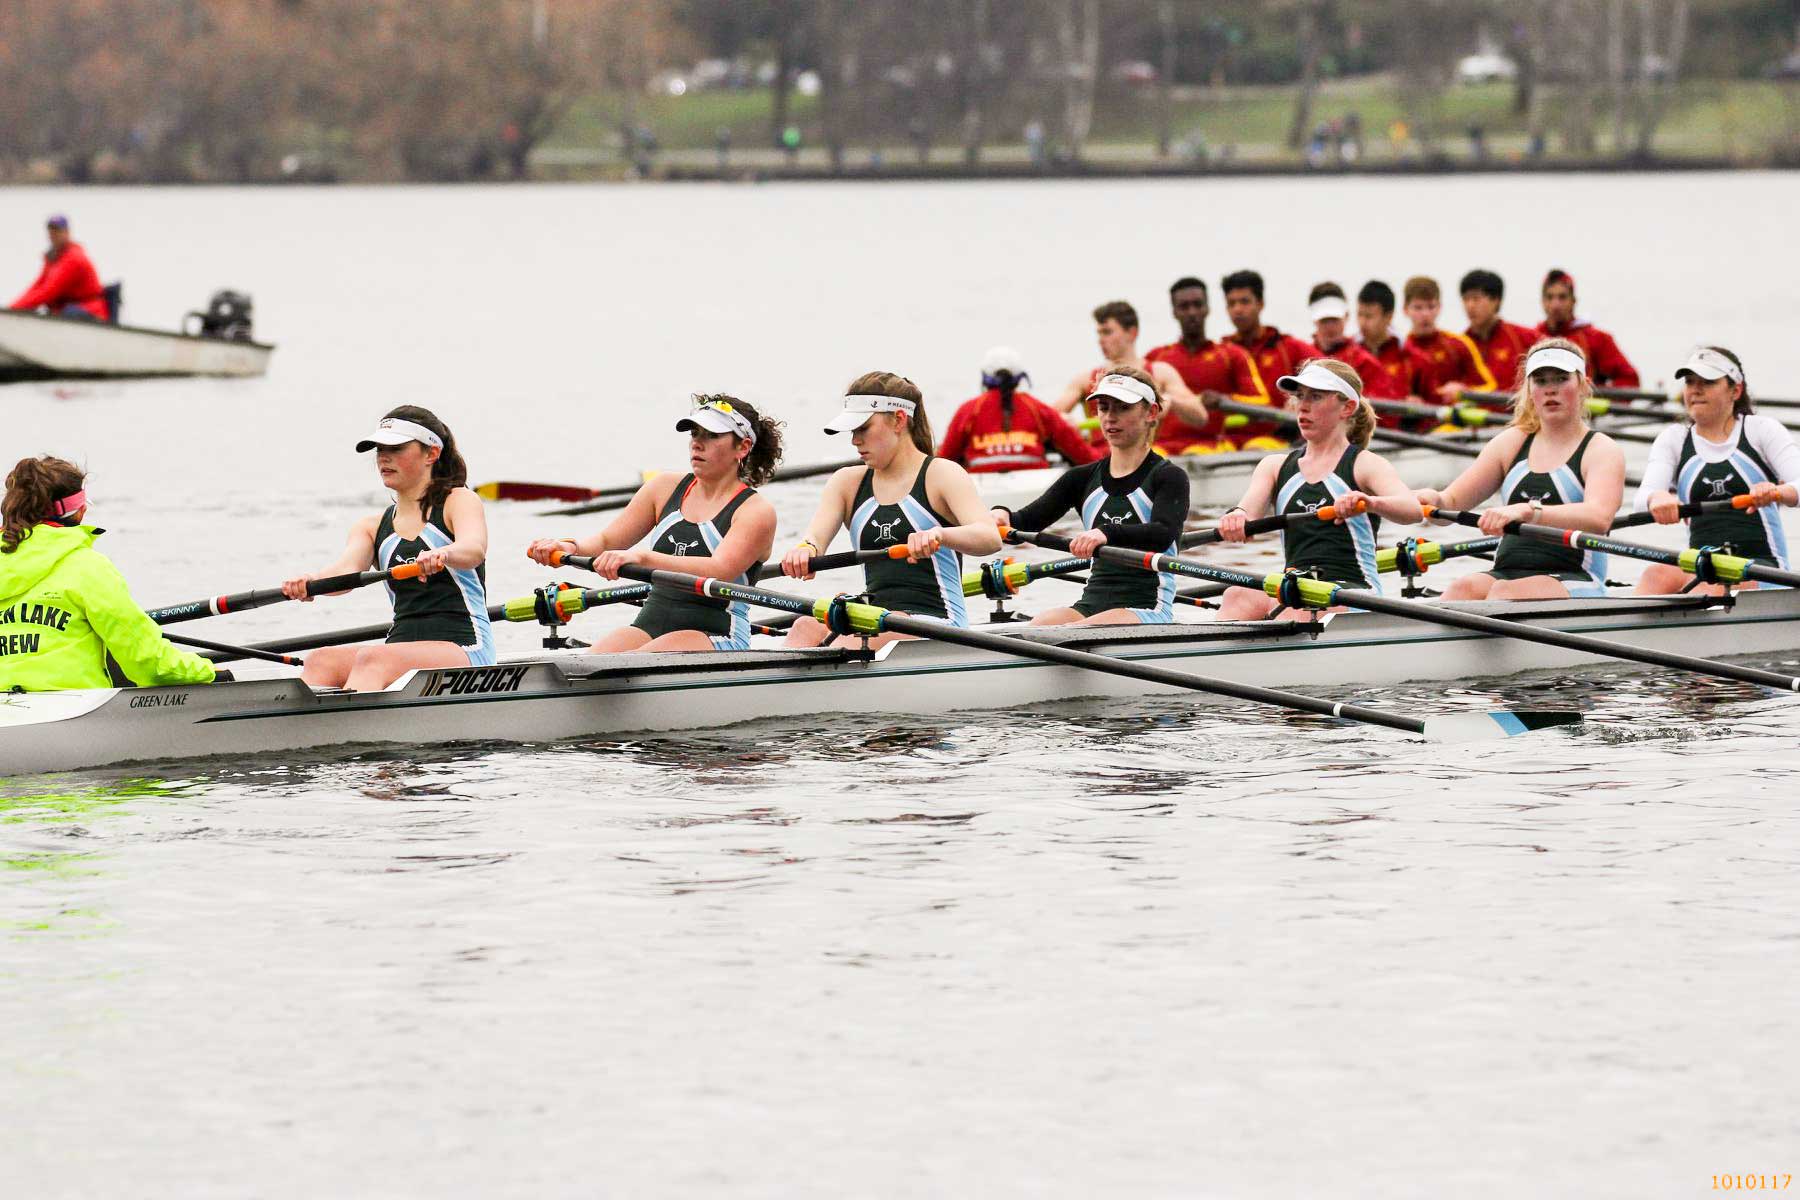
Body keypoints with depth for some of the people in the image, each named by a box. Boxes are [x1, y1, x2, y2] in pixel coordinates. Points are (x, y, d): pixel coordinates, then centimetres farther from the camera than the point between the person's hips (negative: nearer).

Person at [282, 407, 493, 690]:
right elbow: (348, 570, -2)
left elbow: (473, 550, -17)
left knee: (372, 660, -34)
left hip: (463, 651, -5)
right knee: (321, 661, -25)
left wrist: (442, 555, -43)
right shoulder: (371, 527, 20)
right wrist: (309, 582, -27)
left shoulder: (460, 501, 6)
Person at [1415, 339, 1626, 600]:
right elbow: (1453, 502, 14)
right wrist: (1435, 502, -14)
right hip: (1506, 574, 4)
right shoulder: (1511, 443, 19)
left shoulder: (1601, 450, 2)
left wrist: (1526, 511, -35)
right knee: (1463, 588, -29)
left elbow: (1599, 518, -18)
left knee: (1505, 592, -34)